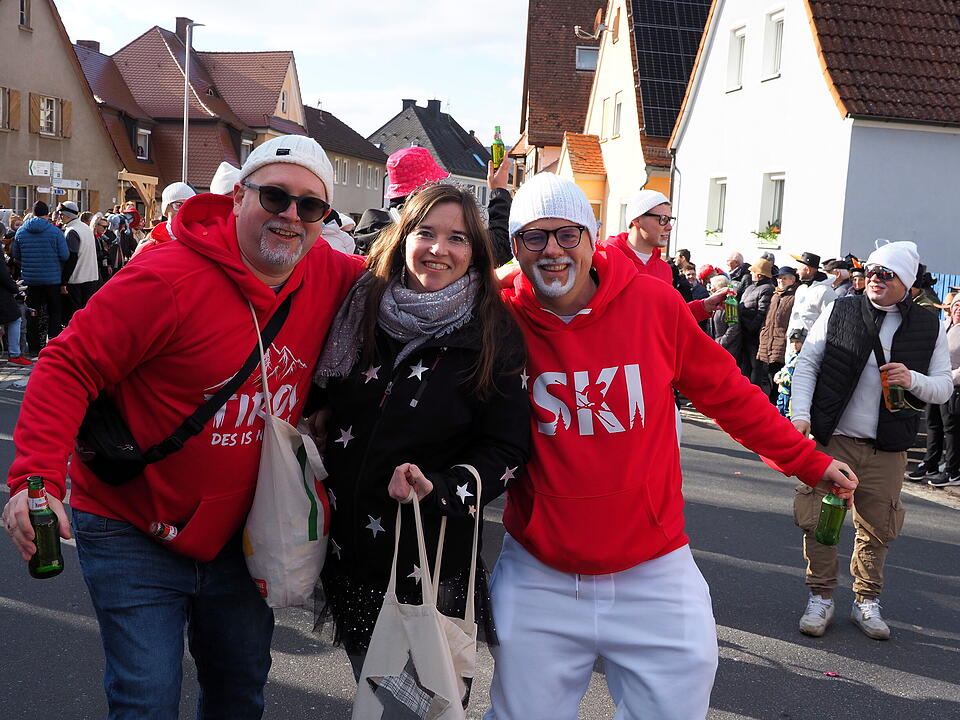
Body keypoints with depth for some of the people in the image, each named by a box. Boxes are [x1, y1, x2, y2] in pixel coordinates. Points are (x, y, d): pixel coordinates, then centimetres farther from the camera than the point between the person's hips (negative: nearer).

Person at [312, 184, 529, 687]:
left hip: (430, 562, -3)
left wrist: (439, 489, -21)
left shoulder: (494, 337, -8)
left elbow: (506, 448, -7)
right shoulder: (361, 310, 0)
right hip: (347, 550, 4)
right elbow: (322, 405, 12)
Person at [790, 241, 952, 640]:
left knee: (877, 529, 8)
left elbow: (944, 388, 8)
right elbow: (807, 362, 3)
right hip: (832, 440, -1)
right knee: (819, 521, 0)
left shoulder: (929, 328, 5)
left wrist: (912, 380, -13)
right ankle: (821, 598, 17)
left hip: (887, 449, 1)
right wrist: (801, 413, -9)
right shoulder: (839, 311, 2)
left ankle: (867, 602, 26)